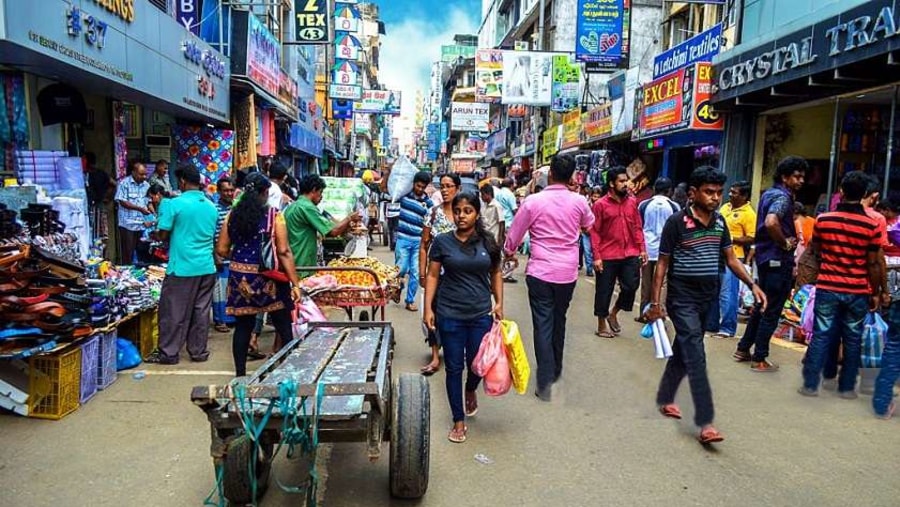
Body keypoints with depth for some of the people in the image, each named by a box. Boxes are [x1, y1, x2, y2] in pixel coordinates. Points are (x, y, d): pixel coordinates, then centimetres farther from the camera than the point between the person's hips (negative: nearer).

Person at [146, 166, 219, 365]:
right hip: (206, 266, 5)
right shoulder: (211, 206, 8)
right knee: (201, 311, 10)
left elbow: (163, 235, -7)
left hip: (182, 267, -5)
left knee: (174, 312, 5)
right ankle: (198, 351, 17)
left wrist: (174, 237, 13)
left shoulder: (175, 204, -10)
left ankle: (168, 353, 13)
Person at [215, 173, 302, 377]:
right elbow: (284, 252, -13)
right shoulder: (274, 216, -9)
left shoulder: (233, 215, 2)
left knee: (243, 326, 12)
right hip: (267, 279, -4)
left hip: (240, 278, 4)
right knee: (284, 326, 7)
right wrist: (295, 284, -12)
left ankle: (240, 374, 20)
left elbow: (221, 249, 5)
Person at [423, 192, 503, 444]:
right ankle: (459, 421, 22)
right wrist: (428, 308, -6)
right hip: (450, 314, -1)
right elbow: (432, 276, 0)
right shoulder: (442, 241, -4)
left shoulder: (487, 242, 1)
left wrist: (499, 303, 3)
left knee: (477, 364, 10)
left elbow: (496, 274, 11)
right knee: (454, 368, 6)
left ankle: (471, 390, 46)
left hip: (481, 314, 2)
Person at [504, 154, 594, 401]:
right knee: (559, 321, 20)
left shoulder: (533, 201, -10)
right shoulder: (579, 202, -2)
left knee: (543, 325, 1)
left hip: (540, 272, -3)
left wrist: (509, 252, 19)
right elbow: (589, 224, 21)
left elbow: (515, 233, 0)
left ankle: (545, 382, -2)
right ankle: (556, 369, 35)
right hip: (567, 272, 3)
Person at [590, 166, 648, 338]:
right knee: (604, 291, 6)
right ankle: (601, 326, 22)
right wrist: (596, 256, -12)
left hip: (630, 254, 4)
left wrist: (642, 249, 3)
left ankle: (613, 314, 26)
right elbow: (594, 232, -8)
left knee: (631, 286, 0)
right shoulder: (600, 205, -6)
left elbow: (637, 227, 10)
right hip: (607, 256, -3)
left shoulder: (632, 202, 6)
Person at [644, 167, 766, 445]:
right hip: (682, 298, -6)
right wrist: (655, 302, -9)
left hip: (708, 298, 6)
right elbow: (662, 263, -8)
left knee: (683, 349, 16)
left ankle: (665, 398, 32)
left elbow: (730, 258, 13)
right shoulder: (677, 222, -11)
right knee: (696, 355, -11)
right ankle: (705, 422, -10)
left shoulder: (719, 222, 6)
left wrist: (752, 284, 0)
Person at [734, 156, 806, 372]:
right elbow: (771, 223, -36)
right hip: (778, 260, -10)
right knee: (772, 312, -1)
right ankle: (759, 359, 6)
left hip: (765, 257, 10)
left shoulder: (769, 193, 13)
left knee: (762, 307, 18)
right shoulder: (783, 197, -16)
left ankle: (743, 349, 25)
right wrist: (786, 244, -20)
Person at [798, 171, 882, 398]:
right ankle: (847, 387, 21)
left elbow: (815, 250, 10)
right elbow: (873, 264, -4)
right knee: (852, 340, 12)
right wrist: (875, 293, 7)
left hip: (827, 288, 1)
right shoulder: (872, 225, -9)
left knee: (821, 336, 7)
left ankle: (810, 384, 10)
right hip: (858, 292, -1)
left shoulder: (823, 219, -5)